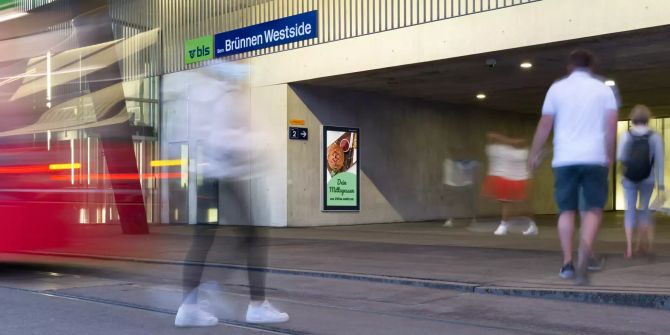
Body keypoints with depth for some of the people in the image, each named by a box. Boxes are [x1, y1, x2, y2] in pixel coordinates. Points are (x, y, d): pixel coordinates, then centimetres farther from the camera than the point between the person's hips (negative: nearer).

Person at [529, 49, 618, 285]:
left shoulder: (557, 88, 6)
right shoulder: (603, 89, 6)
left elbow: (545, 125, 3)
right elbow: (612, 126, -1)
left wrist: (535, 154, 11)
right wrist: (609, 156, 9)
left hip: (565, 159, 1)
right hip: (594, 158, -1)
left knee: (567, 210, 9)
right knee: (594, 209, 3)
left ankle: (567, 263, 6)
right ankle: (584, 252, -22)